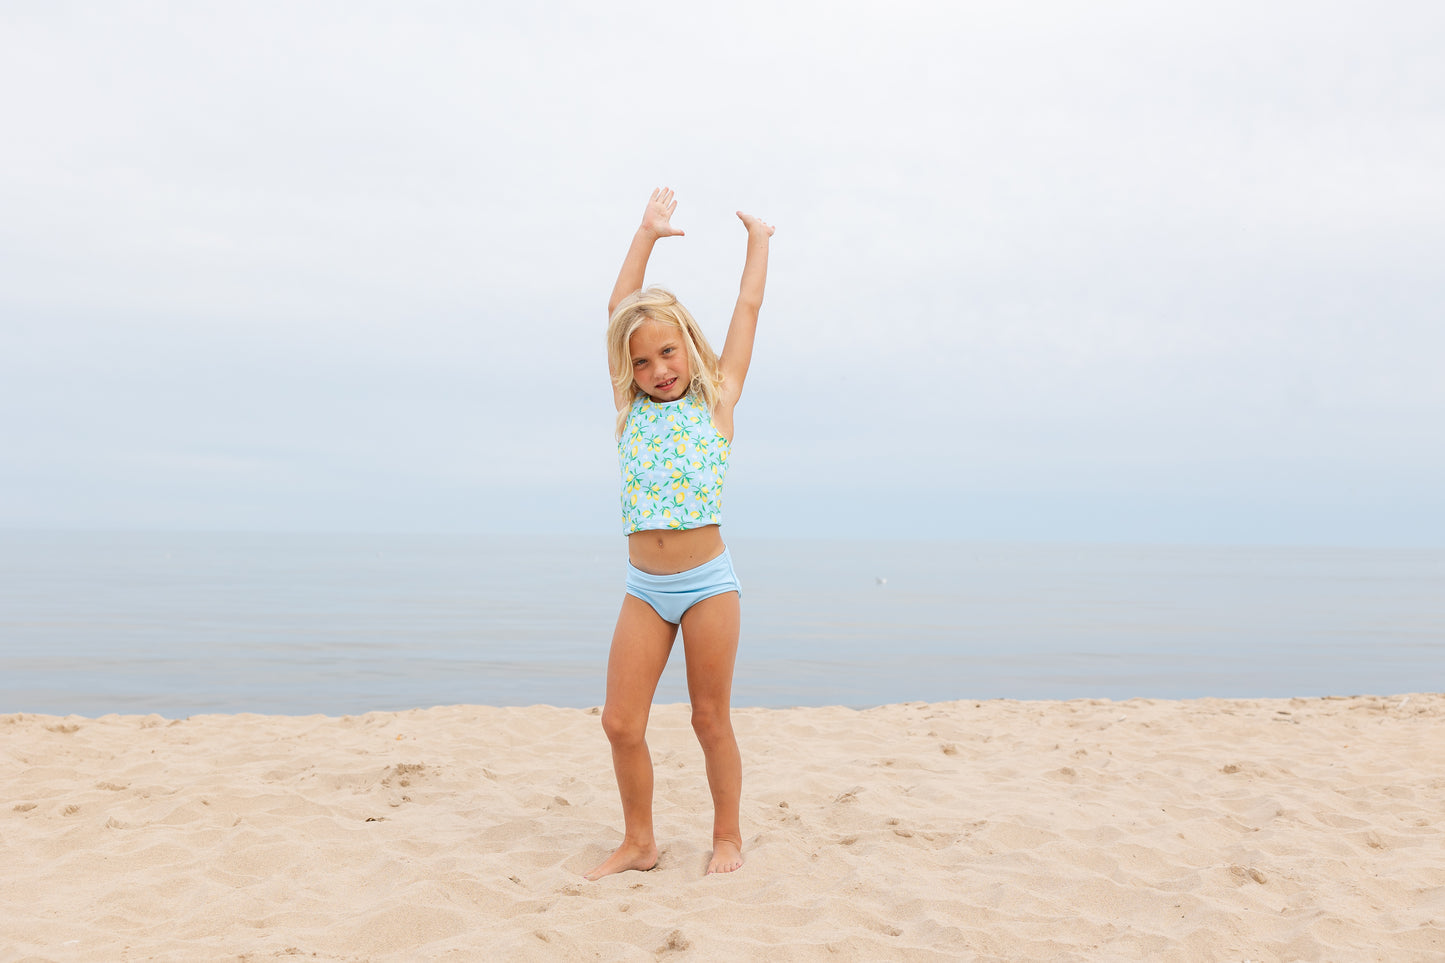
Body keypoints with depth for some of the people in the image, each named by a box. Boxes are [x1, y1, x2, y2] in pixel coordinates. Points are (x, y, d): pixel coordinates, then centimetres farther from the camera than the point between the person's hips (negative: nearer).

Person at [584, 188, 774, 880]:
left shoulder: (716, 400, 1)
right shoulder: (631, 408, 7)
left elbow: (747, 307, 9)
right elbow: (620, 306, 10)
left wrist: (758, 239, 20)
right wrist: (648, 232, 17)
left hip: (707, 584, -3)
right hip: (644, 588, 3)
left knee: (711, 719, 6)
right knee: (621, 721, 0)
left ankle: (727, 836, 23)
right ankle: (638, 842, 17)